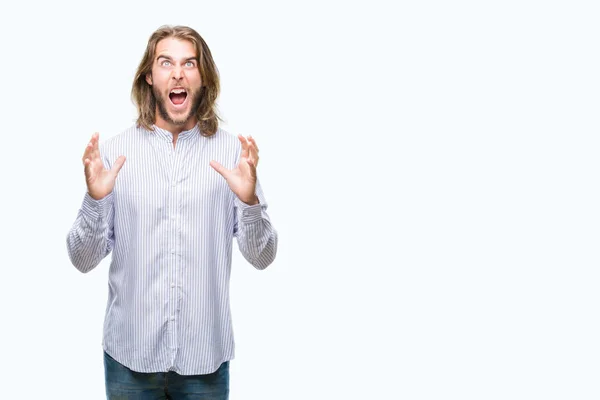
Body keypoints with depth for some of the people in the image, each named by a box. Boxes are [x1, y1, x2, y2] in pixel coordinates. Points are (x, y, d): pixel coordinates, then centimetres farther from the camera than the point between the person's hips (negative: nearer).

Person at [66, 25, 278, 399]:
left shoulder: (233, 152, -4)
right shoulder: (114, 151, -4)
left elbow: (262, 257, -3)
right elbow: (83, 260, -3)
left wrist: (250, 200, -21)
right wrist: (94, 199, -20)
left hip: (205, 355, 0)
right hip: (130, 353, 0)